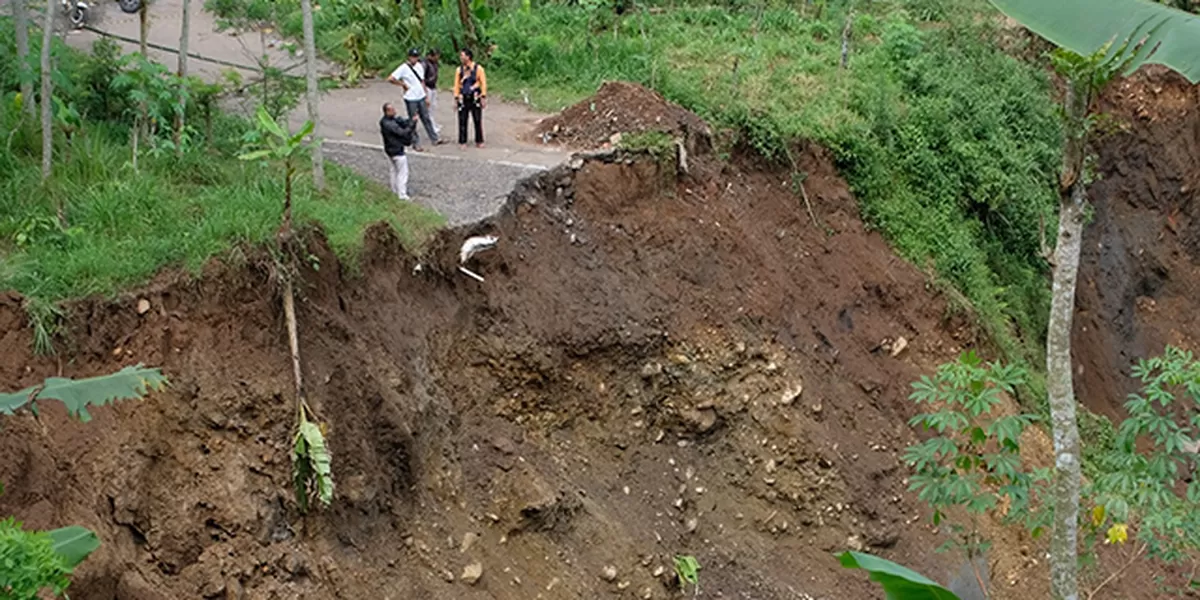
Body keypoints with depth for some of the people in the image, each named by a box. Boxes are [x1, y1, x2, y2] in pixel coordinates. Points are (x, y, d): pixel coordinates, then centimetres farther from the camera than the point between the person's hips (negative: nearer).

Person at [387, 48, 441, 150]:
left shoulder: (419, 66, 6)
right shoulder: (403, 68, -14)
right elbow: (390, 79, -20)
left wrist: (426, 96, 11)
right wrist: (404, 84, -12)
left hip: (421, 97, 6)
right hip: (411, 99, -6)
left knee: (426, 119, 12)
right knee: (413, 122, 4)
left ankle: (434, 139, 19)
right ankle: (416, 143, 13)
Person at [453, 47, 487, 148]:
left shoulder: (478, 68, -3)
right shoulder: (459, 70, 4)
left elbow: (483, 83, -2)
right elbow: (456, 85, 7)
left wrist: (483, 97, -6)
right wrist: (456, 98, 1)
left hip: (475, 98, -2)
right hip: (463, 99, 2)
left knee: (478, 121, 3)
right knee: (462, 121, 2)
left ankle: (479, 141, 15)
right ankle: (462, 141, 11)